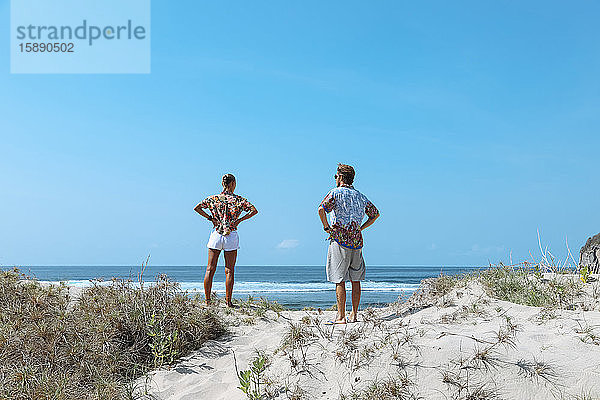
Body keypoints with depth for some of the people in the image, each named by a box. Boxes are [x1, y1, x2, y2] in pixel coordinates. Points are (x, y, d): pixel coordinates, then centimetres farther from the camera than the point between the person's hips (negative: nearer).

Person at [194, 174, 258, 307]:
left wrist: (210, 218, 2)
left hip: (216, 235, 2)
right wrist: (239, 220, -3)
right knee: (229, 271, 4)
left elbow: (197, 208, -1)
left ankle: (207, 301, 5)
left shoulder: (213, 199, 3)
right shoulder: (239, 200, -1)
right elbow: (254, 211, -9)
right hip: (231, 236, -1)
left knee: (210, 269, 6)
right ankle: (228, 301, 4)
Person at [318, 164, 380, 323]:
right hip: (356, 241, 5)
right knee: (356, 280, 12)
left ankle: (341, 317, -2)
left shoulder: (336, 192, -3)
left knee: (340, 280, -3)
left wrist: (326, 227, -7)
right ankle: (354, 314, 16)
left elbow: (321, 209, -19)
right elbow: (375, 214, 22)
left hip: (339, 240, -5)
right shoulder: (360, 196, 14)